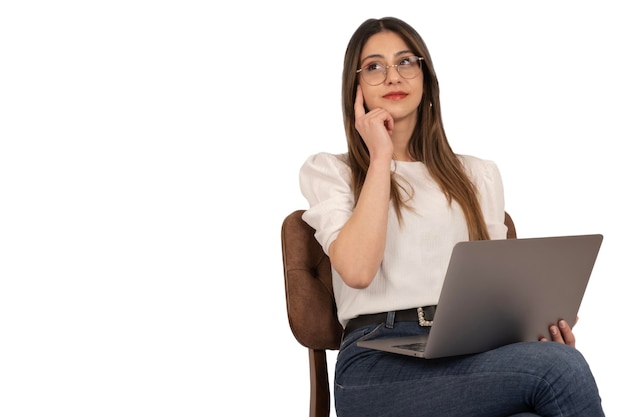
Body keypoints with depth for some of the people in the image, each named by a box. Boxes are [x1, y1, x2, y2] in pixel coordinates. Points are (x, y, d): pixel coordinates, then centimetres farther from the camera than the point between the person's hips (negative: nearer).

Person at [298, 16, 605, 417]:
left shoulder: (479, 175, 21)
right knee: (560, 369, -31)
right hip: (380, 362, -4)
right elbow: (357, 270, -8)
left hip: (472, 353, 4)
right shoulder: (327, 171, 11)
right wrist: (381, 156, -1)